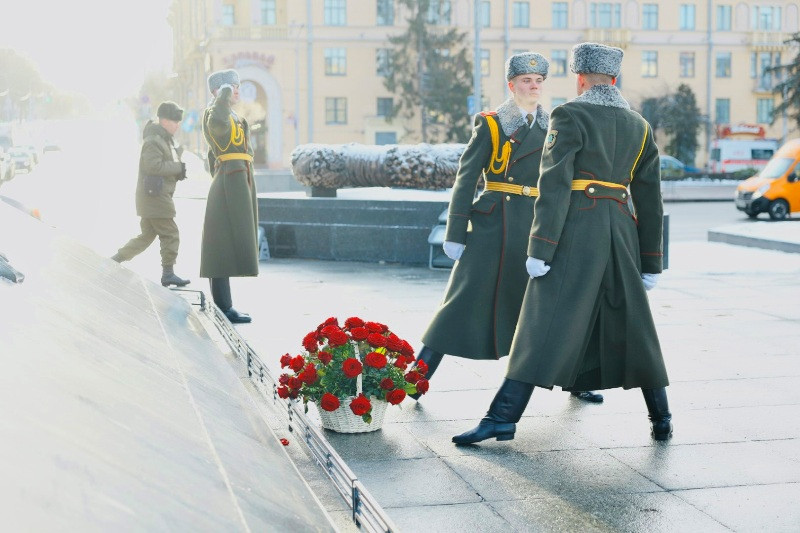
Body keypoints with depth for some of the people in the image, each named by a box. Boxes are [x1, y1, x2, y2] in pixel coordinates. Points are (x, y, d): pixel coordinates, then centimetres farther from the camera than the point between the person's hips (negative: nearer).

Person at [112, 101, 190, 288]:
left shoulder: (166, 140, 19)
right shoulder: (153, 141, -15)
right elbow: (154, 165, -26)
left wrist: (178, 171, 7)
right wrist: (179, 168, -18)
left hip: (158, 197, 11)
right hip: (155, 197, -11)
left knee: (146, 235, 15)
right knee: (170, 235, -5)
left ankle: (114, 260, 19)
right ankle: (168, 274, 2)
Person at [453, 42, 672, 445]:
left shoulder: (569, 117, -3)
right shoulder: (638, 126, 13)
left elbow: (554, 186, -13)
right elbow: (649, 199, 13)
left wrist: (540, 249, -15)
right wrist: (650, 261, 17)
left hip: (576, 227, -5)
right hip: (621, 230, 5)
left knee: (546, 323, -7)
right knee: (632, 324, 14)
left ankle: (503, 416, -9)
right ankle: (661, 417, 20)